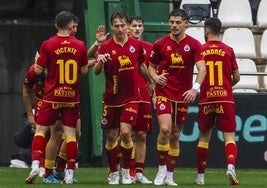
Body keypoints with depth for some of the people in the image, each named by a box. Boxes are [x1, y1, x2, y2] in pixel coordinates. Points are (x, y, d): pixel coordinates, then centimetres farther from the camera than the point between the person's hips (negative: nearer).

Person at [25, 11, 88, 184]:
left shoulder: (48, 45, -7)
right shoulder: (80, 46, -2)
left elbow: (38, 70, -2)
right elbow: (84, 71, 6)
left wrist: (37, 60, 19)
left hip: (52, 96, -1)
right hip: (72, 97, 1)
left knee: (41, 130, 6)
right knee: (71, 134, 4)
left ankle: (35, 165, -10)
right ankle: (70, 173, 1)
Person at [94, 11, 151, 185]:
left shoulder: (137, 45, 0)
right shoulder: (106, 47, -5)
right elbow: (97, 71, -14)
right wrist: (100, 62, -35)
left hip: (131, 97, 0)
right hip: (111, 99, 0)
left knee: (125, 133, -15)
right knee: (112, 136, 5)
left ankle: (126, 171, 0)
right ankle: (114, 173, 20)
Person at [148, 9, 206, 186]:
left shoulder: (194, 45, -4)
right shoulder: (160, 44, -1)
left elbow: (202, 68, -14)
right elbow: (151, 66, 12)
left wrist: (195, 88, -31)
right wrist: (156, 77, -10)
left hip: (183, 96, 1)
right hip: (164, 93, -1)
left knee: (175, 135, 8)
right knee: (165, 129, -21)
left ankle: (170, 176, 18)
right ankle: (162, 170, -6)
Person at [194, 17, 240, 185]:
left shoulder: (199, 50, -1)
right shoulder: (228, 51, 2)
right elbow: (237, 78, 6)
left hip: (206, 100, 1)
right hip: (226, 99, 0)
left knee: (204, 137, 12)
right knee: (229, 136, -2)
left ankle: (200, 176, 15)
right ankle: (231, 165, -27)